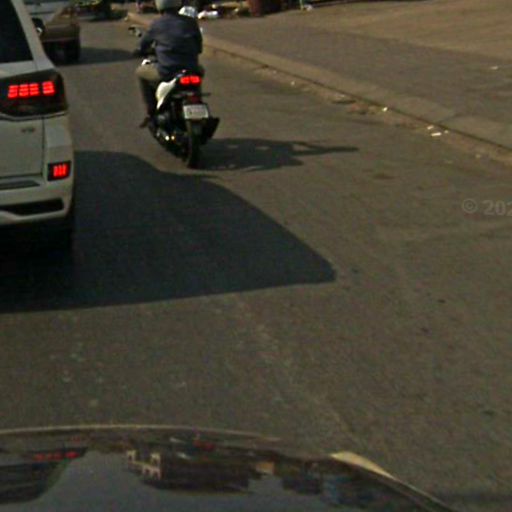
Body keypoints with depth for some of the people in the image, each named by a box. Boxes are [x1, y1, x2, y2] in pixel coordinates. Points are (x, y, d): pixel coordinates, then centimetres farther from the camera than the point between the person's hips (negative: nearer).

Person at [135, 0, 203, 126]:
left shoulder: (157, 24, 0)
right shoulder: (191, 22, 6)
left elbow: (143, 45, 15)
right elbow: (199, 47, 16)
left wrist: (142, 50, 39)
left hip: (166, 71, -2)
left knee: (140, 72, 25)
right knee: (200, 69, 38)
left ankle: (151, 111, 18)